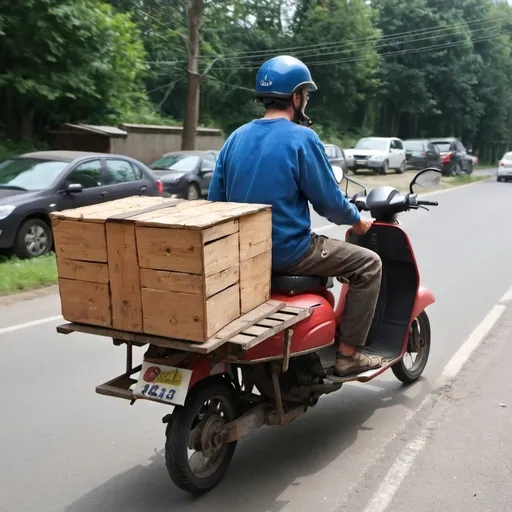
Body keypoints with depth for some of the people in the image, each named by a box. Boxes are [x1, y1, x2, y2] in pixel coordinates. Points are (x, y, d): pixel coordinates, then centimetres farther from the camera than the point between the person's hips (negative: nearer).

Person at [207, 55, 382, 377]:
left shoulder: (237, 137, 6)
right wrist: (357, 220, 9)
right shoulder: (302, 138, -14)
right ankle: (348, 353, 7)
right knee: (368, 265, 8)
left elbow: (216, 198, 9)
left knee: (319, 248, 36)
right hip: (287, 250, -8)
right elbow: (328, 201, -11)